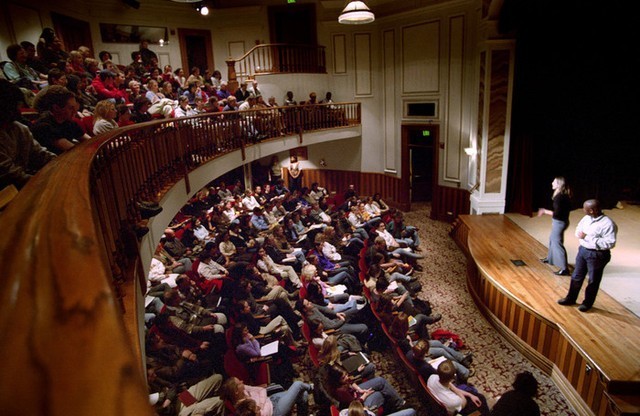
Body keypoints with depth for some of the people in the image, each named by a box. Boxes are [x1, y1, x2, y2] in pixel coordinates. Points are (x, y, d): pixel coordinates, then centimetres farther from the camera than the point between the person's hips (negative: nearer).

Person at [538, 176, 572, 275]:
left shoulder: (558, 197, -24)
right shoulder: (565, 195, 5)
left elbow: (557, 213, -25)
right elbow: (568, 209, 15)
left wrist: (545, 211, -11)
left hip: (559, 222, -10)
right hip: (563, 221, 10)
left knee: (557, 243, -4)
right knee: (552, 240, 26)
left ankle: (564, 268, -1)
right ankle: (549, 259, 45)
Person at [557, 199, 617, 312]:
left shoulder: (608, 224, -23)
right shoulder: (586, 218, -2)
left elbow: (610, 243, -26)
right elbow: (578, 229, 12)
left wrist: (588, 237, -27)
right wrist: (580, 234, -13)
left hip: (597, 255, -7)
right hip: (583, 250, 7)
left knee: (593, 281, 12)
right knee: (576, 277, 18)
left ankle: (587, 303, 31)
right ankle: (571, 298, 34)